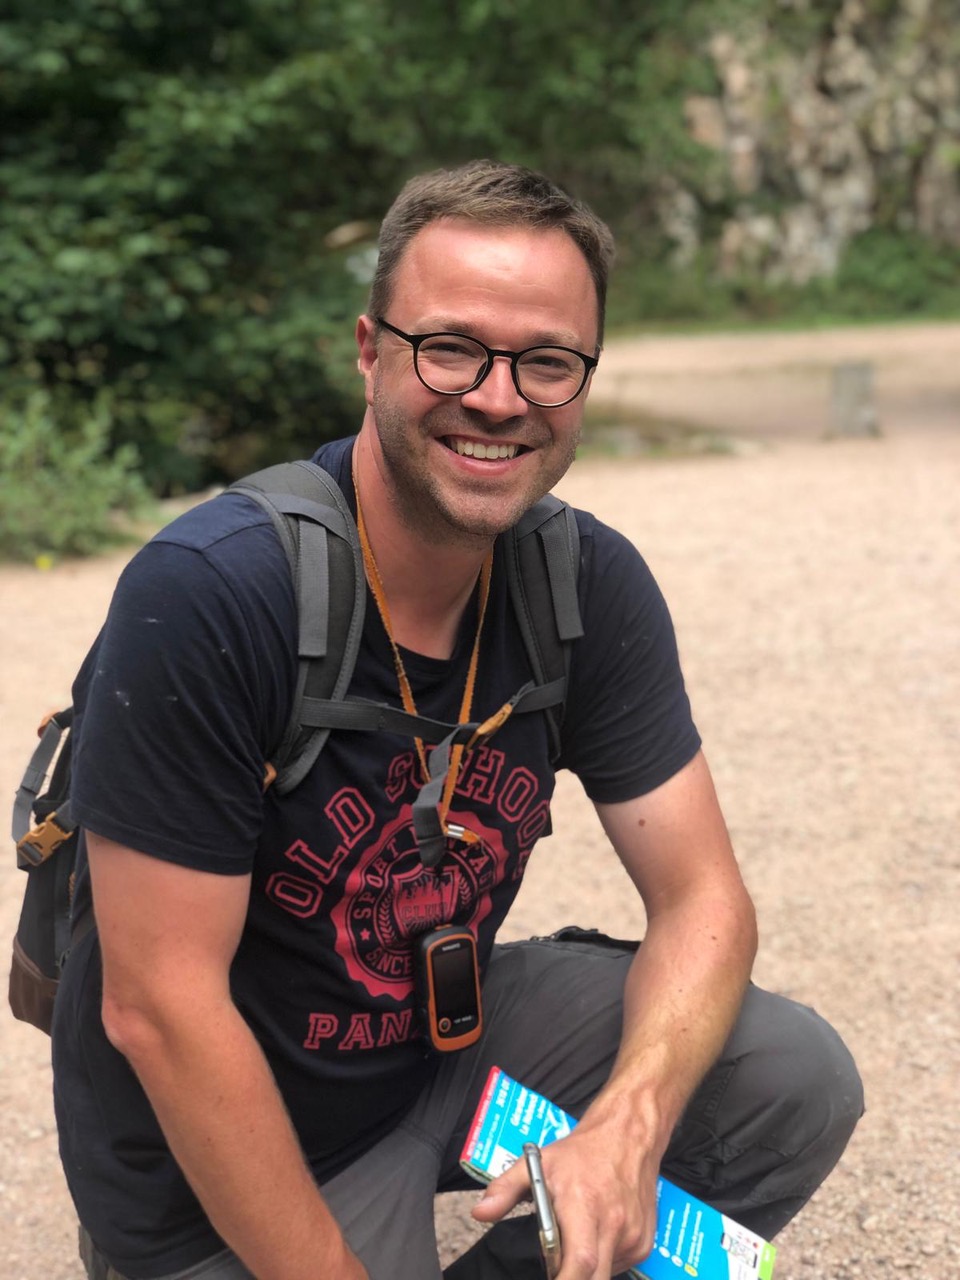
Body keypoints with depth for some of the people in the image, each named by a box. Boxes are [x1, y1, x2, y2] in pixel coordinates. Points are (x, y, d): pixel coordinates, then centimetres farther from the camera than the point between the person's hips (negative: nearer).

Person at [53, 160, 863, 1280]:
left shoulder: (590, 586, -8)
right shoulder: (202, 596, -27)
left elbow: (700, 896, -7)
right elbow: (160, 1008, -25)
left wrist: (626, 1127, -26)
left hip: (446, 1036, 5)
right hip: (213, 1161, -5)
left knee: (797, 1080, -8)